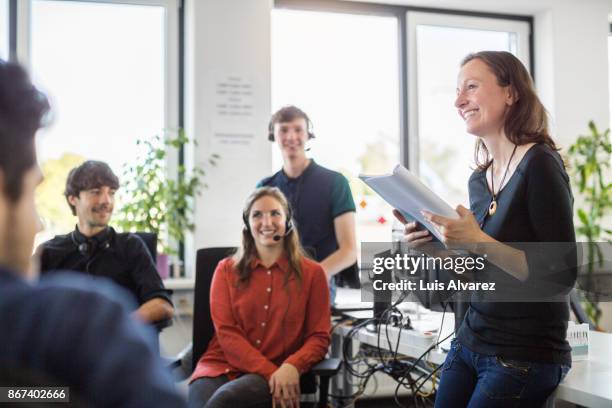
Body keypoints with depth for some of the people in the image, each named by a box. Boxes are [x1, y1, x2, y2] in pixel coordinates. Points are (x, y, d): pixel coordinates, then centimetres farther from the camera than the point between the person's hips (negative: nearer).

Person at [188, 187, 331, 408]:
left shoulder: (311, 273, 10)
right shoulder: (226, 270, 12)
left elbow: (319, 337, 6)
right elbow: (226, 332, 2)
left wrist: (291, 366, -16)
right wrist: (270, 372, -13)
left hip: (280, 372, -1)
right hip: (222, 365, 2)